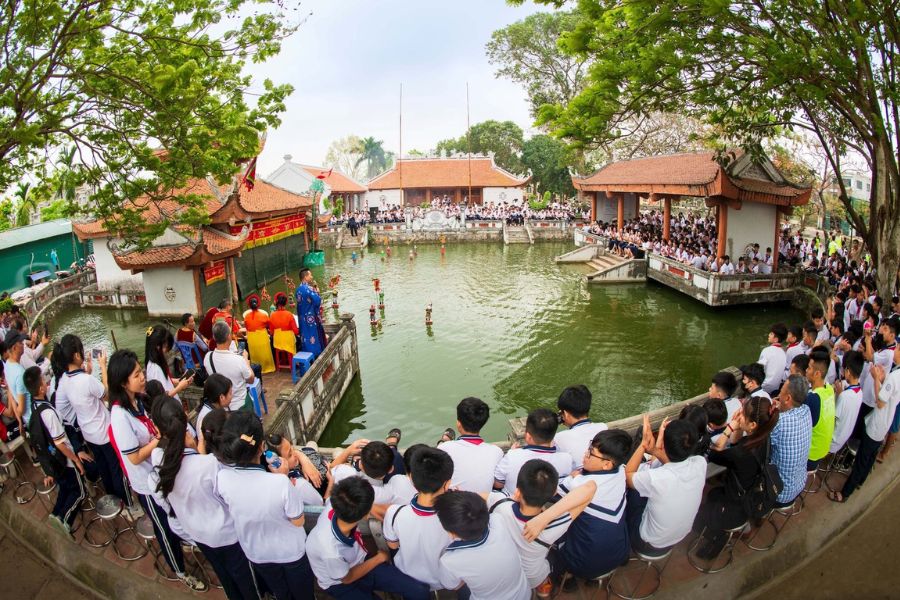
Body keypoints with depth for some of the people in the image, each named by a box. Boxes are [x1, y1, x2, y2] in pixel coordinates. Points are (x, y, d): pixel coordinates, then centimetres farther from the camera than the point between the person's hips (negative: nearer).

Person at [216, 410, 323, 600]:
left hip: (256, 553, 3)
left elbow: (231, 510, -6)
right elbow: (297, 521, -21)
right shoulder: (280, 482, -39)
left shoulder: (222, 477, -28)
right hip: (291, 551, -3)